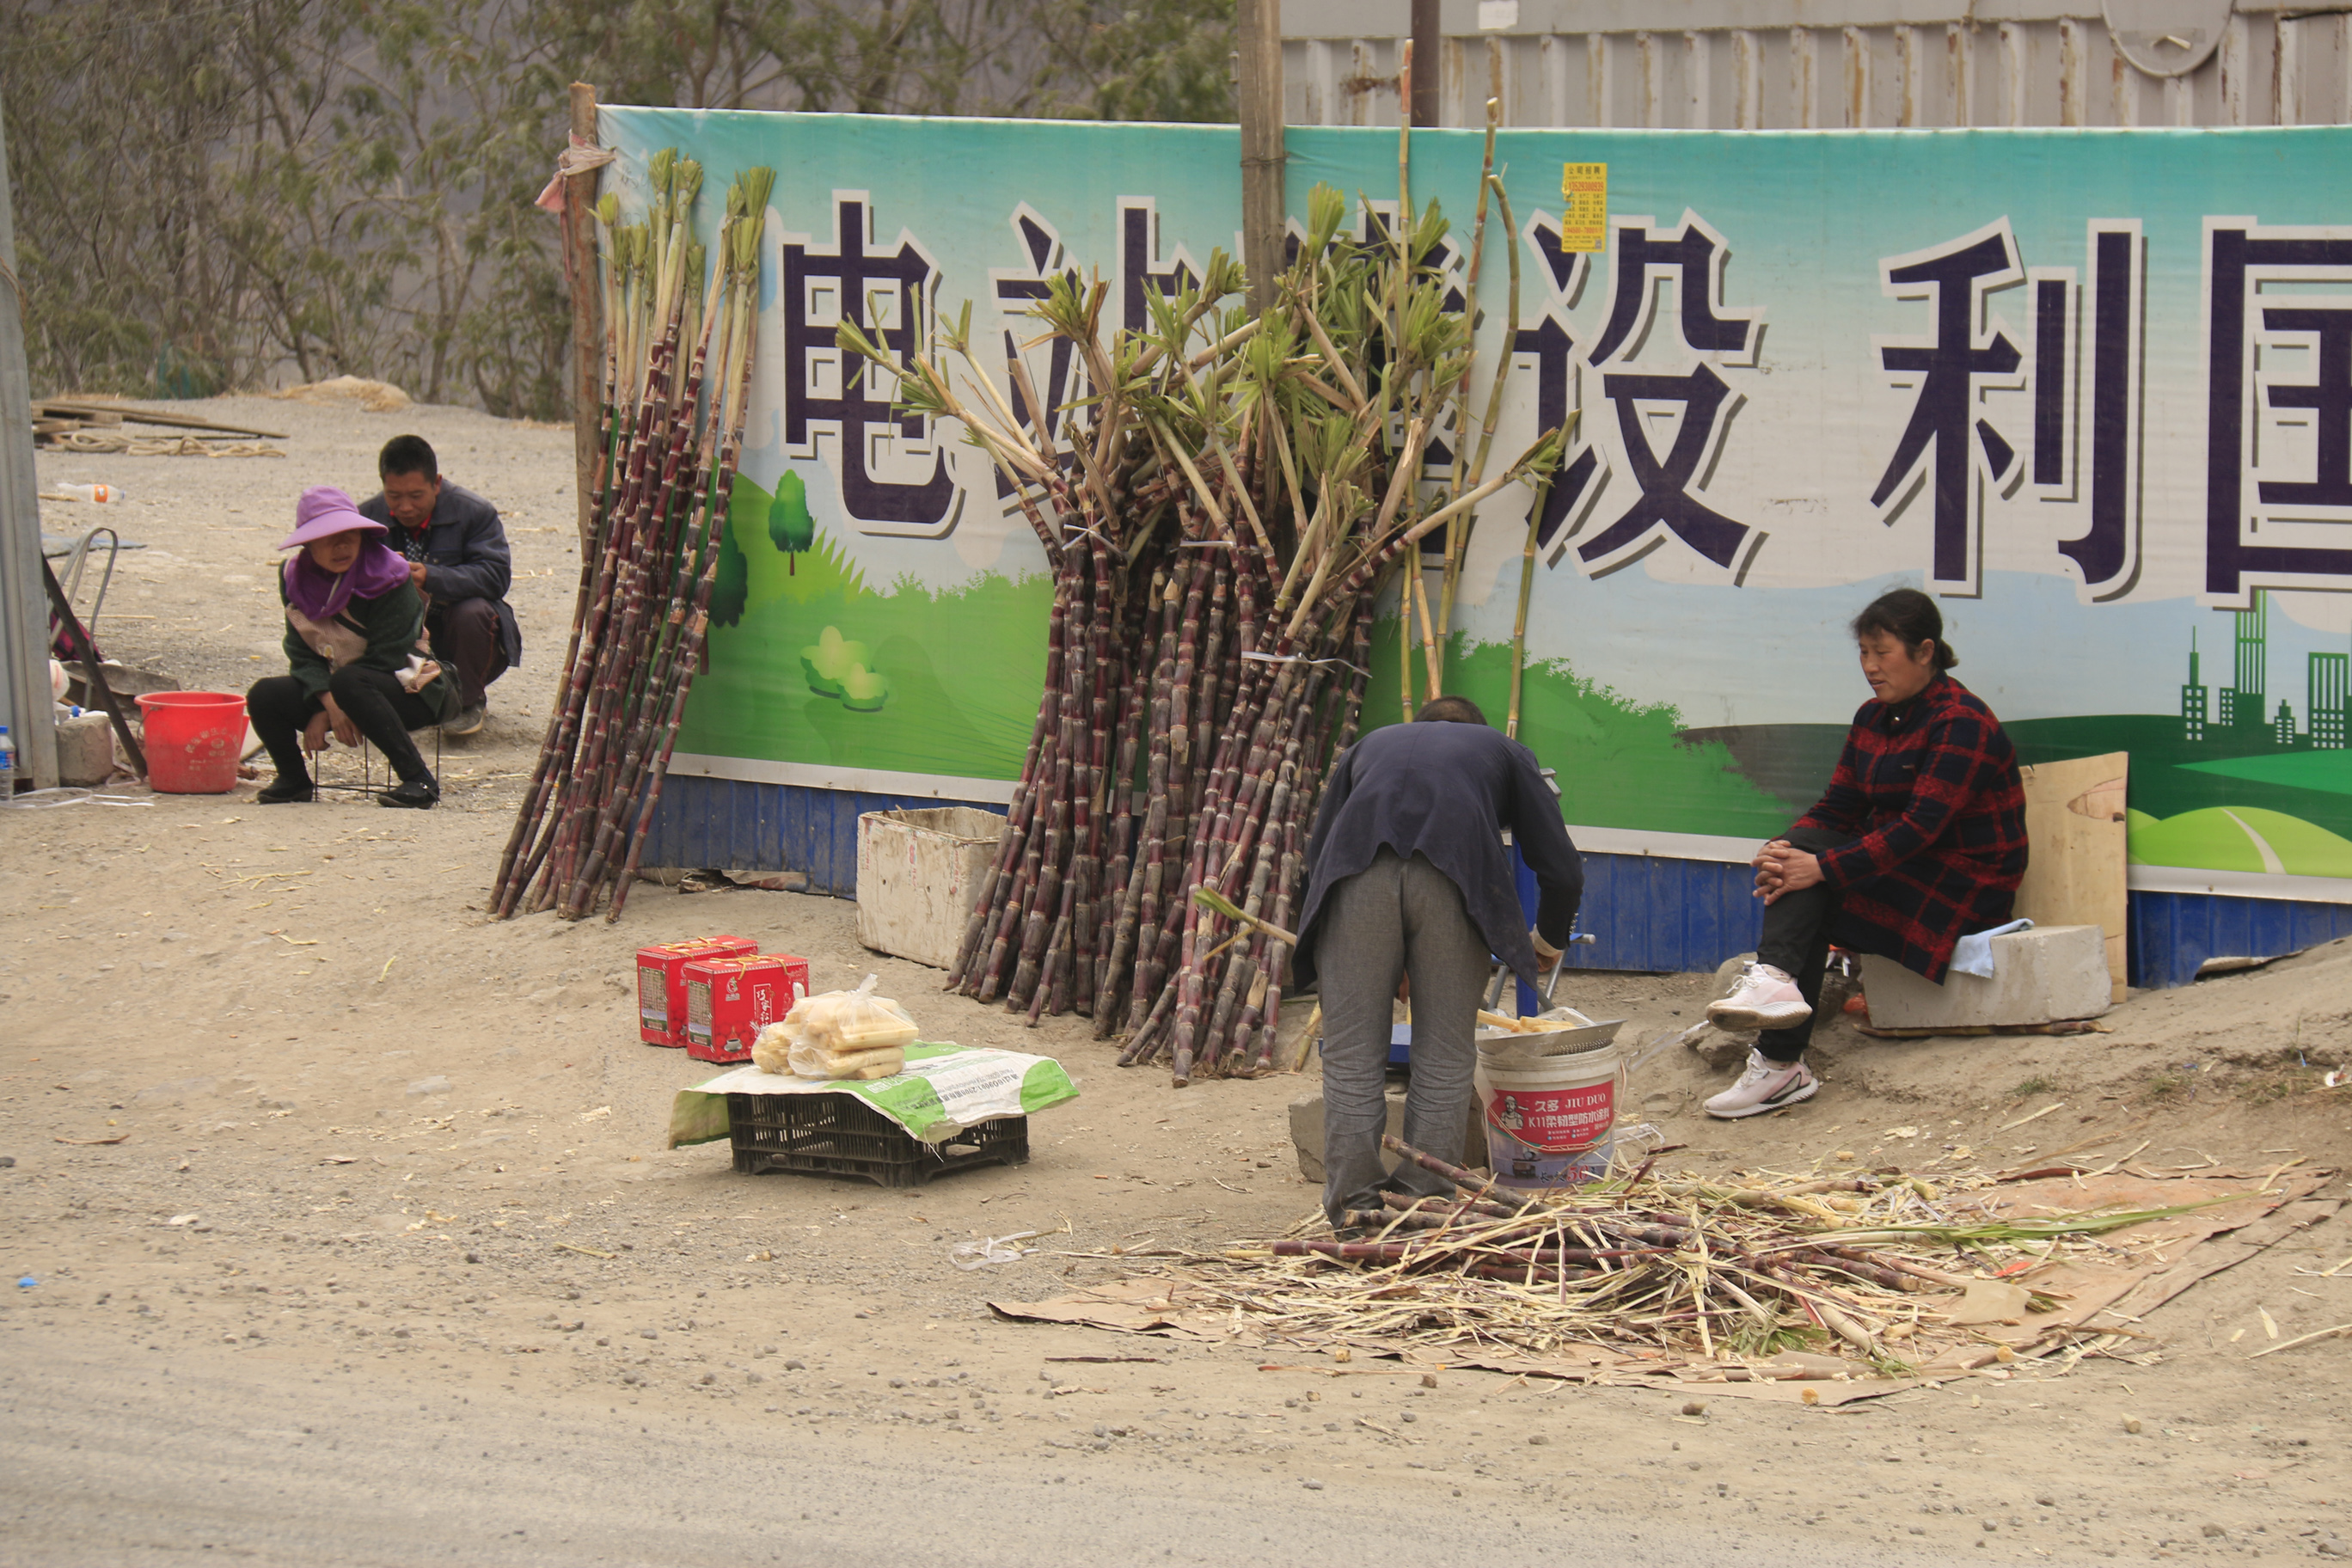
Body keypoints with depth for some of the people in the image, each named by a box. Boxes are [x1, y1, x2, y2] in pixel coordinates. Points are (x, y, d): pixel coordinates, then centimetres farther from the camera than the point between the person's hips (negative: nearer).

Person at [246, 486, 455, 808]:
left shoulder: (388, 579, -17)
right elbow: (303, 655, -3)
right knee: (265, 695, -18)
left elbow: (385, 660, -19)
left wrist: (326, 715, -20)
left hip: (406, 690, -5)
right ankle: (293, 779, 7)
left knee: (349, 683, -38)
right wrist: (329, 703, -23)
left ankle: (418, 780, -34)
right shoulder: (295, 578, 0)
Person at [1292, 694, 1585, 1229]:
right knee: (1444, 1055, 9)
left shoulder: (1371, 744, 39)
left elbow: (1315, 850, 35)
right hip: (1456, 874, -1)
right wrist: (1548, 941, 45)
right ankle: (1424, 1201, 9)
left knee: (1351, 1054, 7)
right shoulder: (1504, 751, 34)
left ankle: (1354, 1206, 7)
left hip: (1358, 869, 1)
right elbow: (1562, 871, 25)